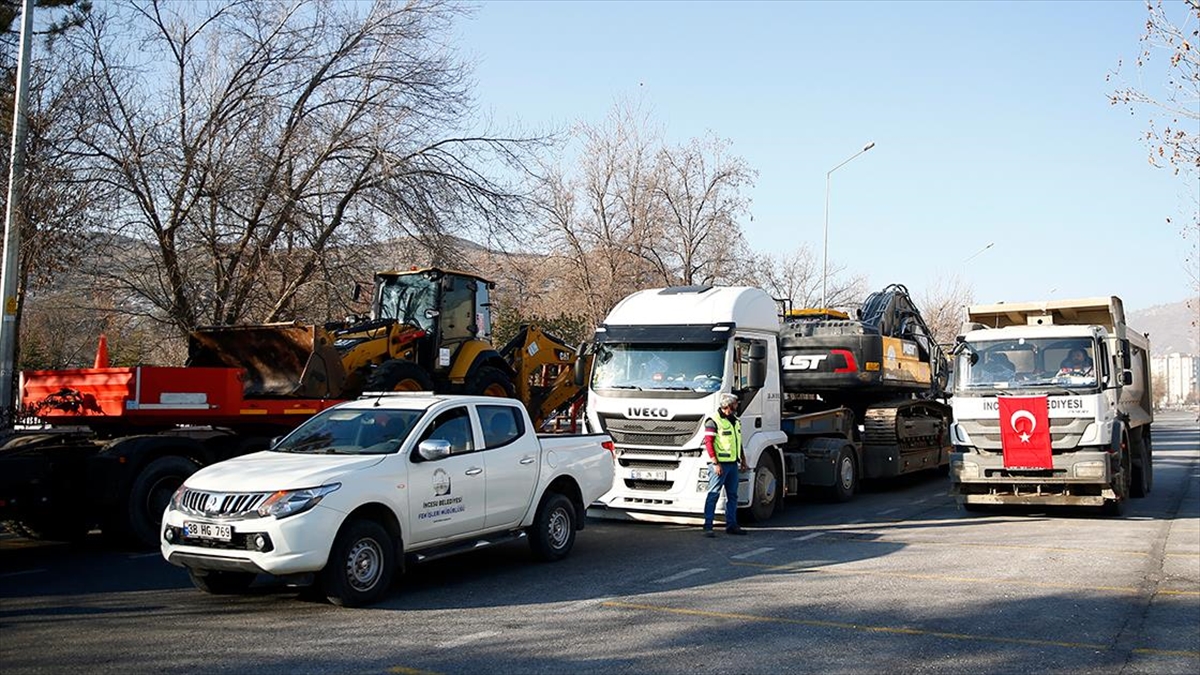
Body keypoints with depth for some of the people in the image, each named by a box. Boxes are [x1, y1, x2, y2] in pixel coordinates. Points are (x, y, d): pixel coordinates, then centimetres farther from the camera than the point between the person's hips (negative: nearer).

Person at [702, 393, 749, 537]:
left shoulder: (736, 421, 16)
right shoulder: (713, 422, -10)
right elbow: (708, 443, -15)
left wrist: (743, 460, 19)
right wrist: (715, 463, -19)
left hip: (733, 464, 8)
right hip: (720, 464, -8)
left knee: (732, 495, 11)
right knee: (713, 494, -8)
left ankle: (731, 525, 19)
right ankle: (708, 526, -7)